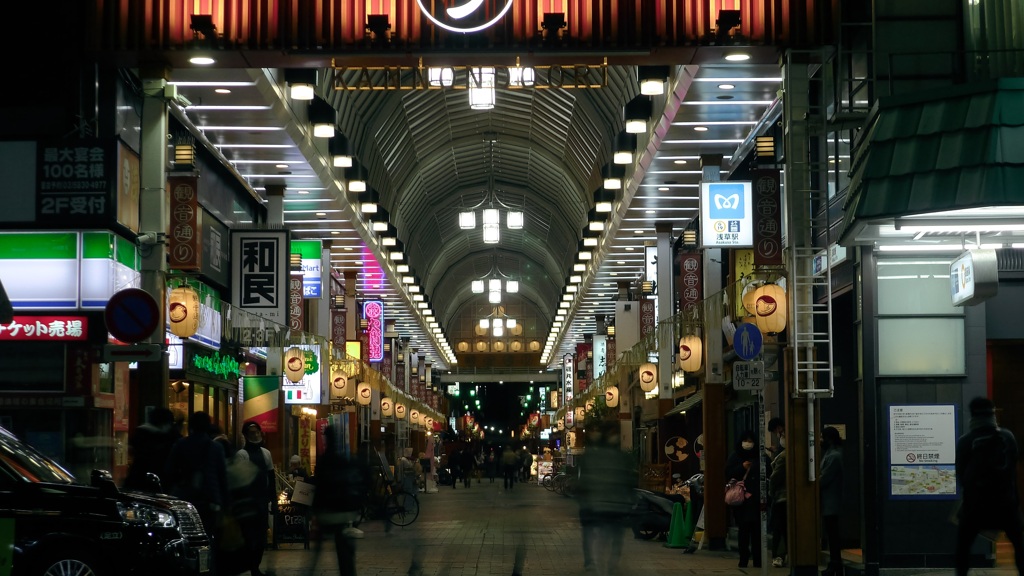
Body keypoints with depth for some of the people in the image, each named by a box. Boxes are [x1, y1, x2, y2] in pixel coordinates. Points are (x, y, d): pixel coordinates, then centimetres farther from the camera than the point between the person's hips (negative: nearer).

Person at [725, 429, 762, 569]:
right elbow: (728, 473, 0)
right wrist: (742, 467, -13)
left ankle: (757, 559, 2)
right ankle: (743, 558, 4)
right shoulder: (735, 457, 9)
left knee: (757, 529, -3)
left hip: (756, 498, 0)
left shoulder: (760, 457, 9)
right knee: (744, 528, -3)